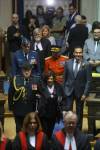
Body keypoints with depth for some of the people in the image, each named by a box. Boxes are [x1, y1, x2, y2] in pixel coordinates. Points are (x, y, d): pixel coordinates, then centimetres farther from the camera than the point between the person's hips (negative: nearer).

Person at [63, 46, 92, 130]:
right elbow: (65, 78, 7)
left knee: (79, 112, 9)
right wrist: (63, 89, 5)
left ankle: (78, 129, 20)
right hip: (69, 91, 1)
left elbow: (88, 81, -7)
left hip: (80, 91, -1)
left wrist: (85, 93, -11)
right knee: (68, 110, -3)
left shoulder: (86, 65, -8)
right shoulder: (68, 63, 1)